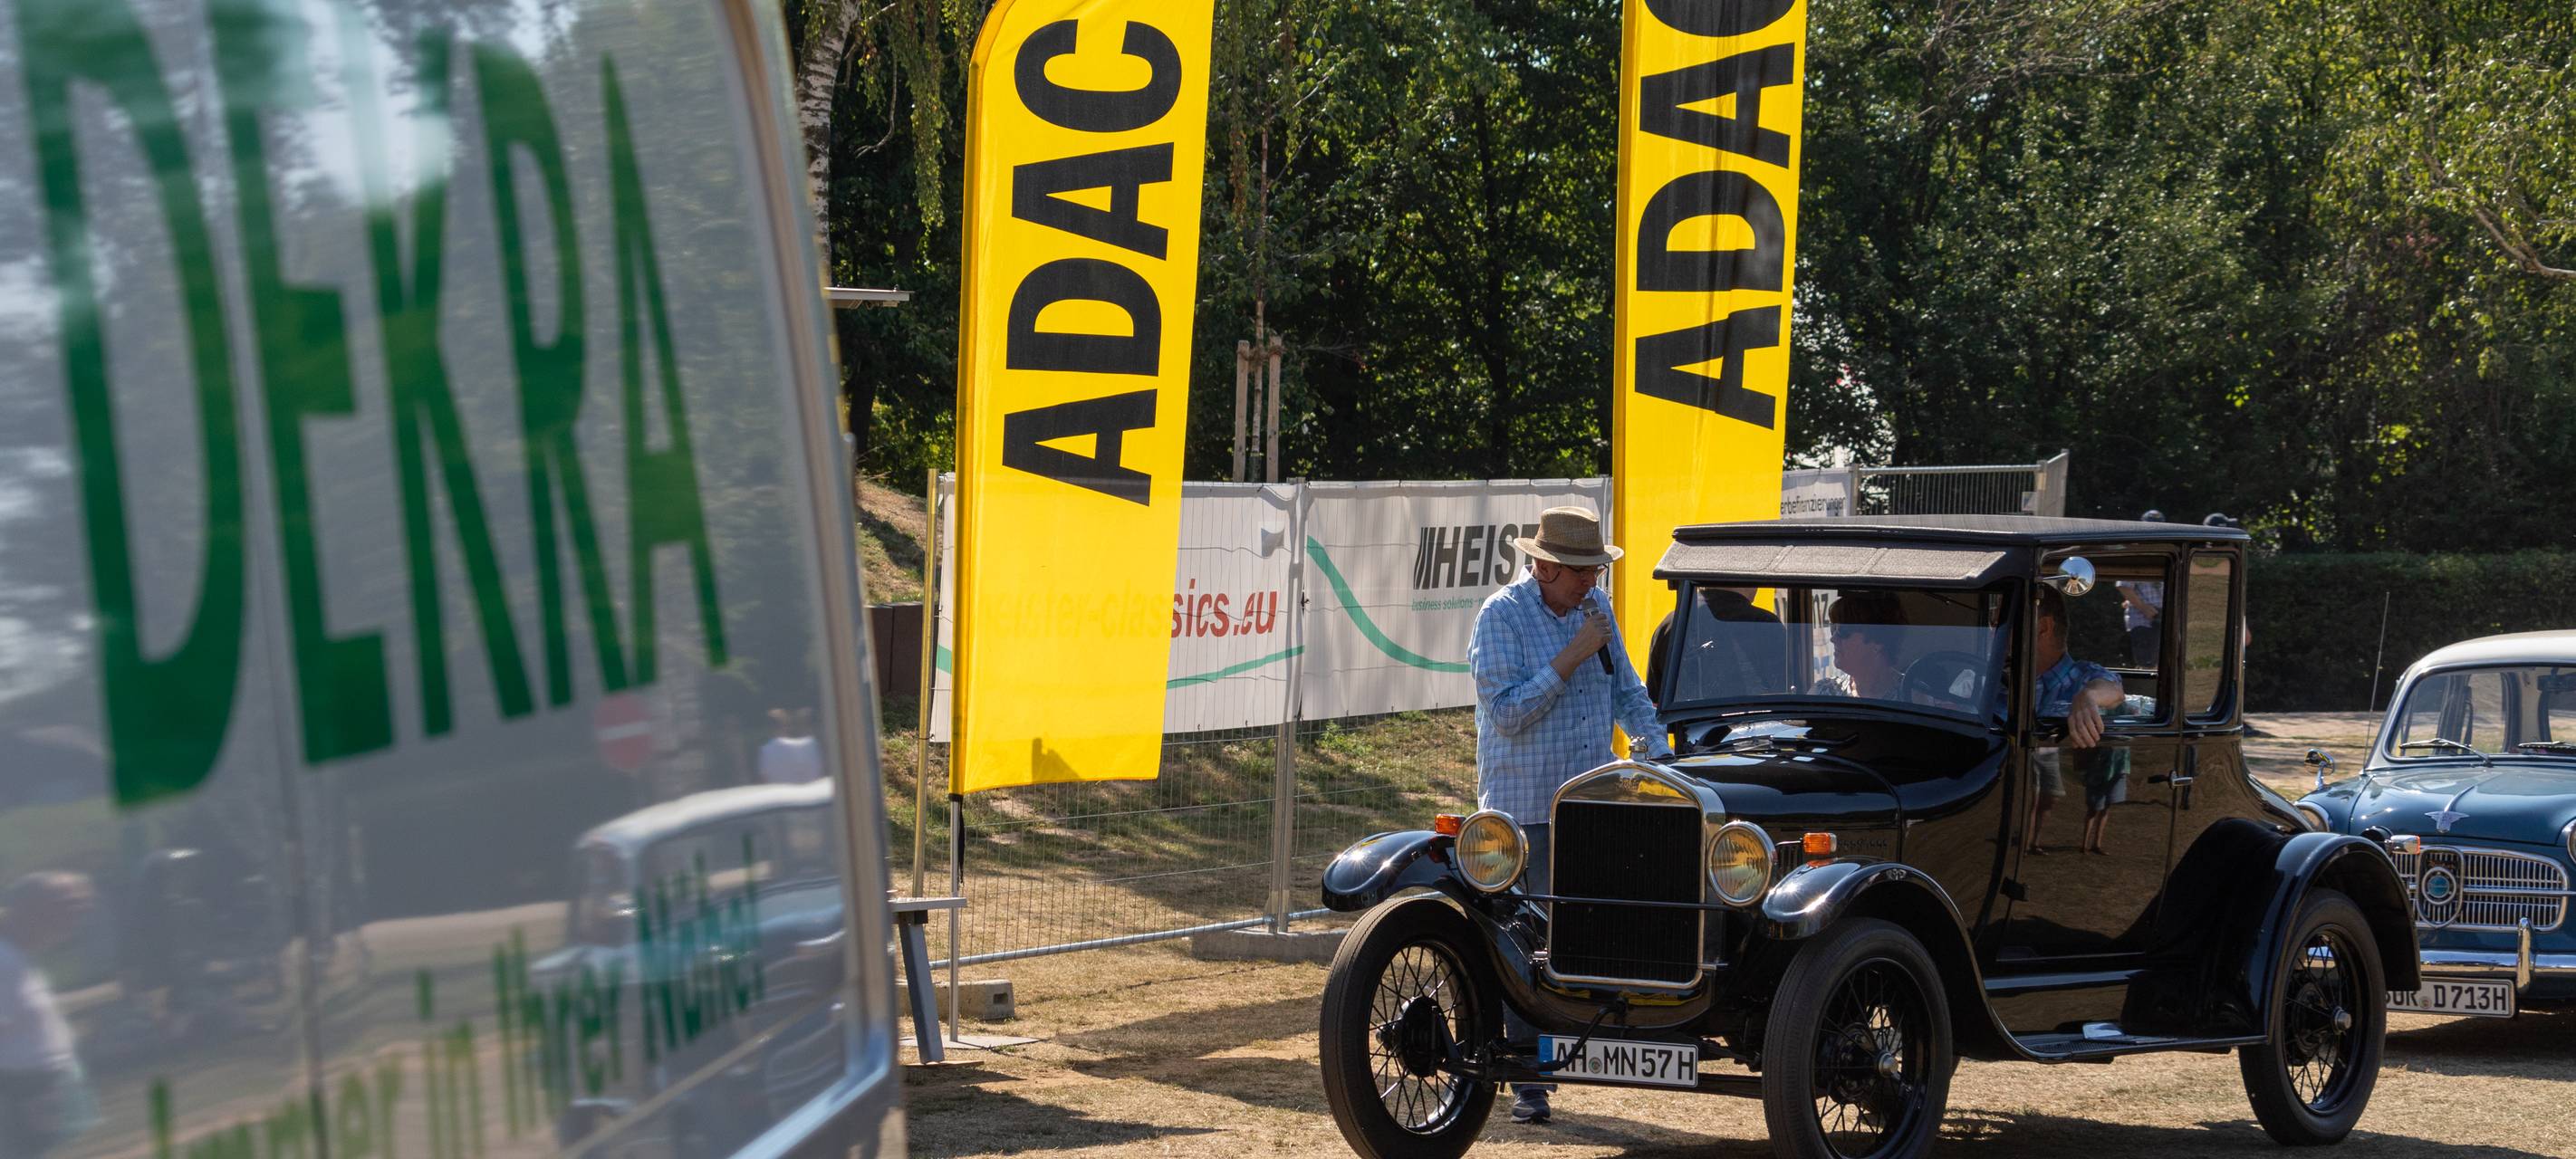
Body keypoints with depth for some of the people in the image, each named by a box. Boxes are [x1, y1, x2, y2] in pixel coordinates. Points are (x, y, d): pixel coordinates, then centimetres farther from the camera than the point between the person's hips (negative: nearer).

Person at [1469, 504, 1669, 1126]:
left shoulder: (1594, 606, 10)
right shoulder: (1501, 615, -10)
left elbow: (1627, 691, 21)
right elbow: (1506, 713, -19)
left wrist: (1658, 753, 8)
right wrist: (1571, 658, -20)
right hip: (1524, 807, -5)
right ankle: (1528, 1084, 1)